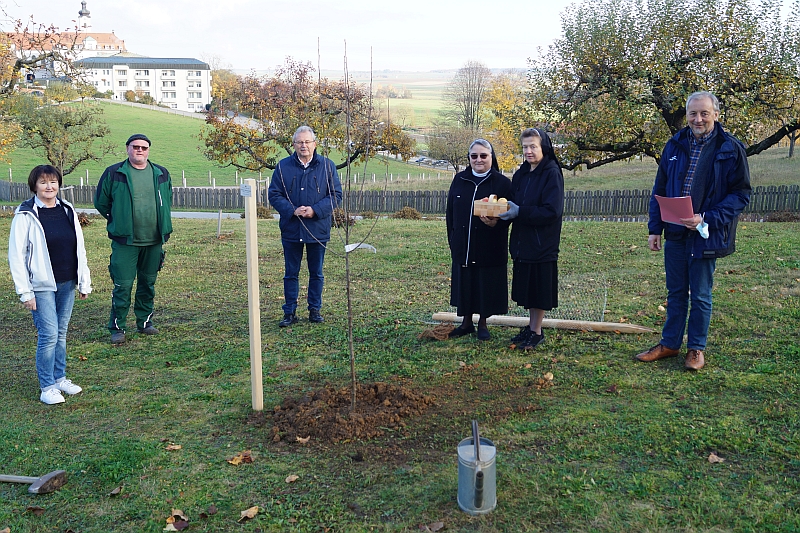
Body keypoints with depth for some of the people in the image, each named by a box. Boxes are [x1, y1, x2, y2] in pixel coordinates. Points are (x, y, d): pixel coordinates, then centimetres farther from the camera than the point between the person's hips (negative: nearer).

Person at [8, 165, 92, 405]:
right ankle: (47, 387, 9)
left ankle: (60, 378, 26)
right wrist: (25, 292, -11)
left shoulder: (67, 210, 7)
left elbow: (79, 248, 11)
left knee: (61, 333, 13)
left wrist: (84, 282, 10)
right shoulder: (26, 215, -9)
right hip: (42, 286, -5)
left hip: (67, 285, 5)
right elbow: (16, 255, -9)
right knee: (49, 335, -5)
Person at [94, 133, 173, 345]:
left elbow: (168, 200, 22)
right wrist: (117, 222, 10)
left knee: (148, 284, 13)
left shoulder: (162, 174, 6)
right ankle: (117, 328, 7)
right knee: (123, 285, -3)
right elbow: (101, 202, 7)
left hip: (154, 241, 4)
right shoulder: (113, 174, -3)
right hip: (125, 241, -3)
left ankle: (145, 321, 27)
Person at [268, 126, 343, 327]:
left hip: (318, 230, 0)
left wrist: (315, 210, -15)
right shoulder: (283, 166, 2)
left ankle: (315, 310, 23)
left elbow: (336, 195, -1)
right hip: (291, 229, 0)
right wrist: (292, 210, -15)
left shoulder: (327, 166, 1)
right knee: (291, 274, 8)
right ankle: (290, 312, 17)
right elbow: (274, 195, 1)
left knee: (316, 273, 10)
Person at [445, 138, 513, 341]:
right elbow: (450, 212, 8)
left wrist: (495, 222, -25)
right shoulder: (459, 180, 5)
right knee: (464, 284, 10)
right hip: (462, 246, 3)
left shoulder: (502, 183, -4)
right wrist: (452, 239, 4)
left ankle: (483, 324, 22)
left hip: (490, 248, -3)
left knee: (486, 285, 5)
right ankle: (466, 322, 26)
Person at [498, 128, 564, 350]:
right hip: (522, 241, 7)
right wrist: (504, 209, -5)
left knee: (539, 289, 2)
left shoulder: (552, 174, -12)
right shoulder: (520, 174, 10)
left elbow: (552, 211, -20)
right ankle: (531, 327, 27)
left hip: (542, 242, -7)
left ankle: (536, 332, 15)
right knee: (526, 288, 14)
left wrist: (520, 212, -22)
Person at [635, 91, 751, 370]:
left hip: (706, 234, -4)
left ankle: (696, 348, 23)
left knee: (700, 295, 8)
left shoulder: (731, 148, -7)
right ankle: (669, 344, 27)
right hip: (675, 233, 4)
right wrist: (655, 228, 2)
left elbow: (740, 194, -7)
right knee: (676, 292, 15)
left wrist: (707, 219, -19)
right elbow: (660, 189, 8)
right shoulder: (675, 145, 4)